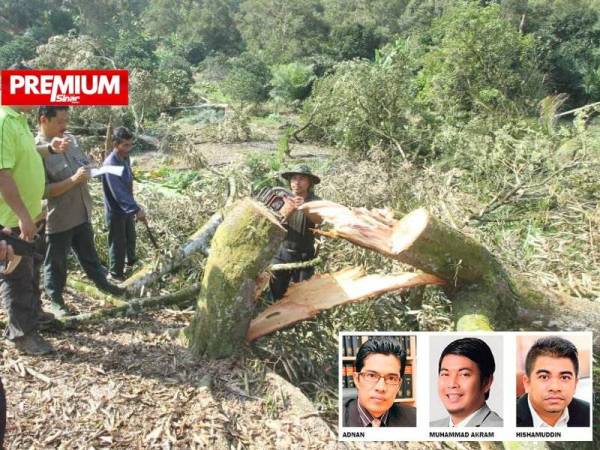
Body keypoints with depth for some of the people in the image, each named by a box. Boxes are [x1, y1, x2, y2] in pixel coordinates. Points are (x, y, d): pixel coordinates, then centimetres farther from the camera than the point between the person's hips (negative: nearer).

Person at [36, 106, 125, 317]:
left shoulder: (70, 139, 2)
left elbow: (85, 162, 18)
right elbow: (42, 190, -24)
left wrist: (86, 172, -4)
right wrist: (73, 180, -27)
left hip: (81, 212, 7)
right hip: (57, 218, -6)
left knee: (89, 252, 24)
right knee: (56, 261, 12)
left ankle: (102, 282, 41)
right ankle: (55, 300, 28)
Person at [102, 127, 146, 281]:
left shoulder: (125, 158, -1)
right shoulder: (110, 164, -28)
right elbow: (119, 193, -33)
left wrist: (134, 207, 17)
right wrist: (136, 209, -38)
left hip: (128, 208, 8)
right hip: (116, 211, -8)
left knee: (131, 238, 26)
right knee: (118, 243, 8)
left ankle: (131, 261, 50)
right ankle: (116, 274, 25)